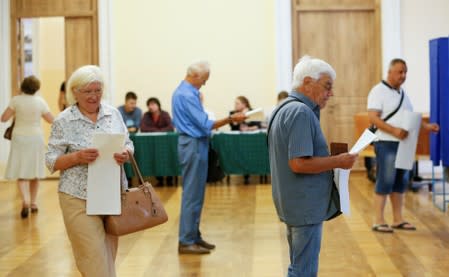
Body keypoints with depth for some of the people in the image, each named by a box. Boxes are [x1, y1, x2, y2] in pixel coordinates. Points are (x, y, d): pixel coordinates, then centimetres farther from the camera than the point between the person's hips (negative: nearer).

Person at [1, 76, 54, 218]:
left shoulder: (16, 100, -8)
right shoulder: (40, 101, -5)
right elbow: (51, 120, 2)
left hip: (19, 138, -1)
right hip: (36, 138, 1)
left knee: (21, 173, 1)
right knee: (34, 171, 15)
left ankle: (25, 200, -20)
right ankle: (33, 203, 21)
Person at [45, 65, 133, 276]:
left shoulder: (113, 113, 7)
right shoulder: (63, 121, -6)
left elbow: (128, 145, 12)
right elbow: (52, 161, -5)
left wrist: (125, 154, -11)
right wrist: (77, 157, -22)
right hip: (80, 198, -4)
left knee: (109, 254, 12)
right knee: (94, 258, -6)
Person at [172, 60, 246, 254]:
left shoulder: (183, 91, 14)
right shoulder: (187, 95, -19)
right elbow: (205, 124, -21)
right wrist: (231, 119, -20)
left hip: (192, 143, 11)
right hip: (194, 145, -11)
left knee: (195, 193, 14)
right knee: (192, 194, -7)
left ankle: (193, 236, 20)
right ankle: (186, 241, -3)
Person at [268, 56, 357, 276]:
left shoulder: (286, 109, 14)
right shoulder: (301, 112, -19)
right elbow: (299, 163, -26)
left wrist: (331, 158, 15)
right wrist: (338, 161, -16)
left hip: (294, 203, 10)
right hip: (305, 205, -10)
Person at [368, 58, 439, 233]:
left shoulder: (402, 93, 17)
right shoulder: (378, 91, -8)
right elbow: (372, 117, -17)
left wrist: (426, 126, 4)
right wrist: (393, 131, -26)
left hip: (403, 144, 8)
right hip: (386, 144, -8)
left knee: (400, 182, 10)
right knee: (385, 182, -7)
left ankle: (398, 220, 17)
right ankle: (378, 221, 0)